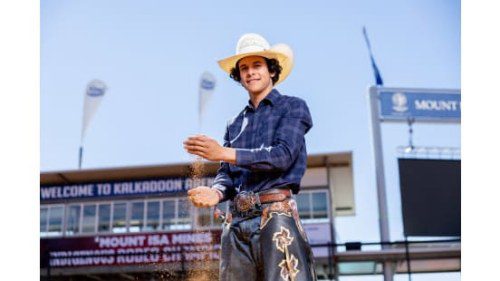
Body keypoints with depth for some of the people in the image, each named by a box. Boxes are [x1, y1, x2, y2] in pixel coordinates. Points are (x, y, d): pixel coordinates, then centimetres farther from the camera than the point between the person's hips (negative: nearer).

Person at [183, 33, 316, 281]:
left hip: (275, 215, -5)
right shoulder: (235, 125, 24)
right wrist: (216, 193, -11)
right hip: (236, 222, 5)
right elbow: (225, 173, 14)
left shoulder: (293, 107, 8)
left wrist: (225, 153, -16)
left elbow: (283, 155, -8)